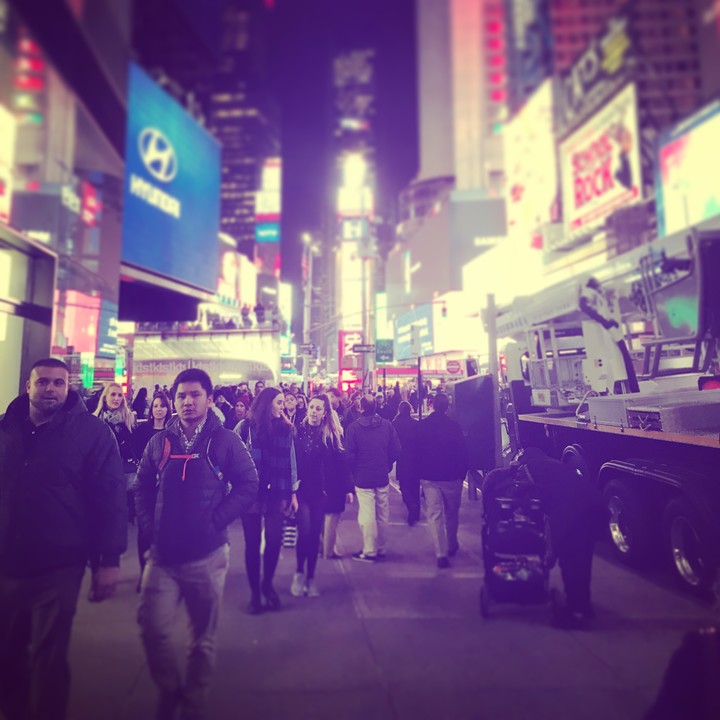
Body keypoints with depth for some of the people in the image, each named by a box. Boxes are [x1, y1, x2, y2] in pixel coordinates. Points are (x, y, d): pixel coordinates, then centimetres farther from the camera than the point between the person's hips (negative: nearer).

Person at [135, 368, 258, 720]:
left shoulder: (225, 440, -4)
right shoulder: (160, 441, 5)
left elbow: (248, 485, -6)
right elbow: (143, 486, 11)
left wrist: (217, 519, -12)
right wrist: (149, 524, -1)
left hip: (207, 554, -2)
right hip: (163, 554, 2)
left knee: (204, 635, 11)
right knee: (153, 628, 0)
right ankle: (168, 689, 30)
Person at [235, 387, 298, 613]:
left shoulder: (286, 429, 5)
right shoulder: (246, 427, -4)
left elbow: (291, 463, 8)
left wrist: (293, 492, 8)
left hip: (276, 495, 2)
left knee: (274, 541, 3)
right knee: (253, 543, 7)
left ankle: (268, 585, 28)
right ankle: (254, 592, 23)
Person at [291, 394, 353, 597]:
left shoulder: (332, 434, 2)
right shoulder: (298, 431, -3)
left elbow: (340, 462, 3)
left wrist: (347, 488, 1)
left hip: (322, 491, 2)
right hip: (302, 489, -2)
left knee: (315, 535, 8)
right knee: (304, 532, -10)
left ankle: (310, 578, 24)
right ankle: (299, 573, 15)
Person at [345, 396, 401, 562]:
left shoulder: (354, 427, -11)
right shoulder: (387, 425, -3)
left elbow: (350, 455, -10)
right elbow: (396, 450, -2)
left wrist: (354, 471, 7)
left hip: (363, 478, -3)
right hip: (382, 477, 4)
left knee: (367, 515, 2)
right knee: (382, 514, 13)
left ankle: (369, 551, 7)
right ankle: (380, 548, 25)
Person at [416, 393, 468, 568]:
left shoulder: (422, 426, -5)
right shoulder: (454, 426, -12)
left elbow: (416, 452, 3)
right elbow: (463, 453, -7)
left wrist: (420, 473, 14)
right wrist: (462, 473, 7)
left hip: (428, 477, 1)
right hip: (451, 476, -1)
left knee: (434, 514, 3)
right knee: (452, 513, 18)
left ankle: (441, 553, -3)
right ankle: (452, 545, 33)